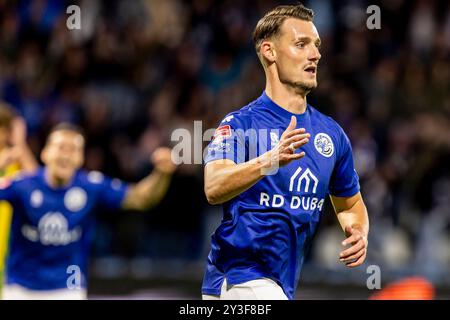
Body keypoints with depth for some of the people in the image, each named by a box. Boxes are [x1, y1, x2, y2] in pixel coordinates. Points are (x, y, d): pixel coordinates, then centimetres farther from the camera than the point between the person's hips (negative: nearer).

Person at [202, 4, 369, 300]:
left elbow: (350, 205, 23)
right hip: (239, 280, -7)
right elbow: (213, 189, -27)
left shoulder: (332, 133, 9)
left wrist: (358, 233, -1)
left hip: (284, 285, 7)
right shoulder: (239, 124, -9)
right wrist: (270, 160, -43)